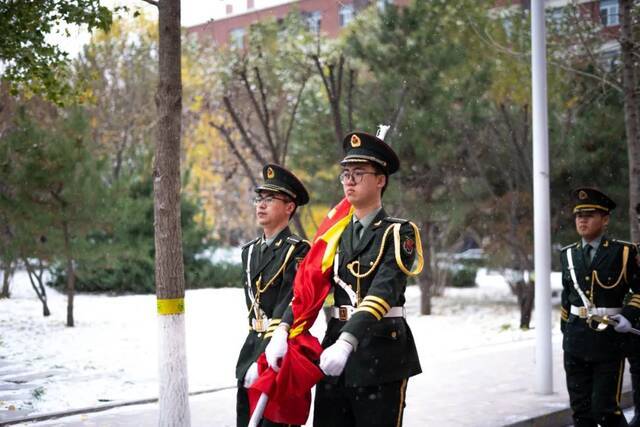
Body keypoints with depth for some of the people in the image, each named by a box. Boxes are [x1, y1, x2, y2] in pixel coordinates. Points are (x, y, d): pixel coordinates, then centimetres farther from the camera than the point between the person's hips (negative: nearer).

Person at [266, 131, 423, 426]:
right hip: (336, 347, 5)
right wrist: (282, 331, -14)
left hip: (381, 354, -5)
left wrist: (347, 342, -32)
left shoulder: (399, 233, -5)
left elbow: (384, 291, -19)